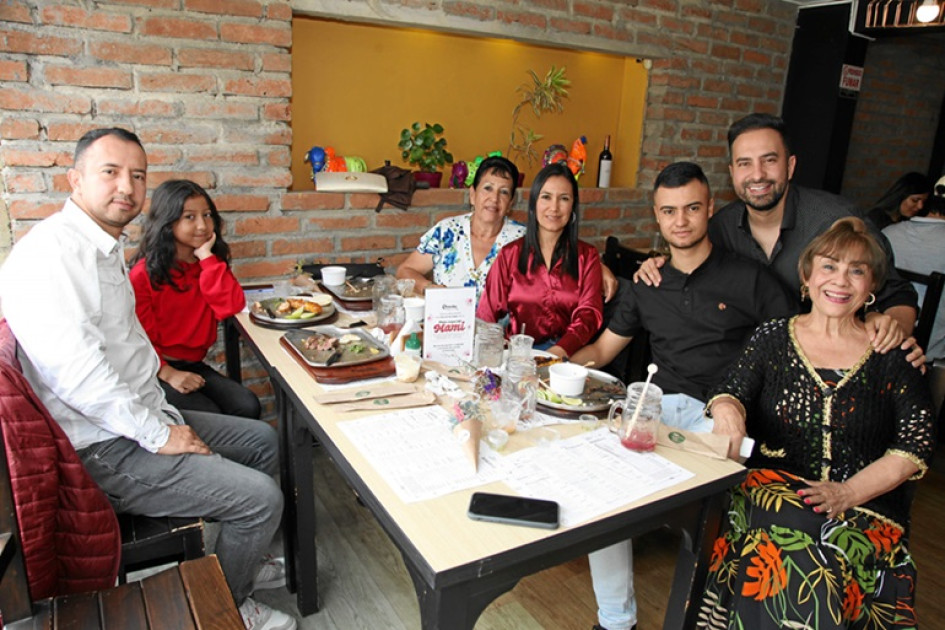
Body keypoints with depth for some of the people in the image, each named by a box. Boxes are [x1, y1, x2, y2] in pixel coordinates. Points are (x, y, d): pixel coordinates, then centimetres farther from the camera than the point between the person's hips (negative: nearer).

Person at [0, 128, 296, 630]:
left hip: (140, 416, 11)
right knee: (261, 498, -14)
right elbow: (76, 370, -30)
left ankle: (238, 562, 33)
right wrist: (159, 436, -21)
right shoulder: (52, 251, -22)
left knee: (262, 440, 17)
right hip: (101, 451, -10)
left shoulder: (105, 246, 12)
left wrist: (161, 412, 12)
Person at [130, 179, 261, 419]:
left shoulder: (211, 263, 9)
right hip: (158, 370, -5)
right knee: (208, 415, -25)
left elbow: (232, 306, -11)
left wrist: (206, 256, -11)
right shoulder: (144, 274, -8)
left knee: (248, 407, -17)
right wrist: (168, 373, -20)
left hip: (194, 366, 5)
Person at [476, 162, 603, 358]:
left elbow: (589, 312, -2)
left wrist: (561, 350, -22)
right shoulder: (510, 254, 9)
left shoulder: (587, 256, 10)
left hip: (569, 354, 0)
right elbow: (487, 313, 5)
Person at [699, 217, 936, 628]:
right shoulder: (772, 338, 12)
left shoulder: (891, 354, 9)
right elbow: (733, 391, 0)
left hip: (865, 506, 0)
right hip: (772, 487, 1)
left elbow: (917, 443, 3)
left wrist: (846, 493, -12)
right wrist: (728, 412, -27)